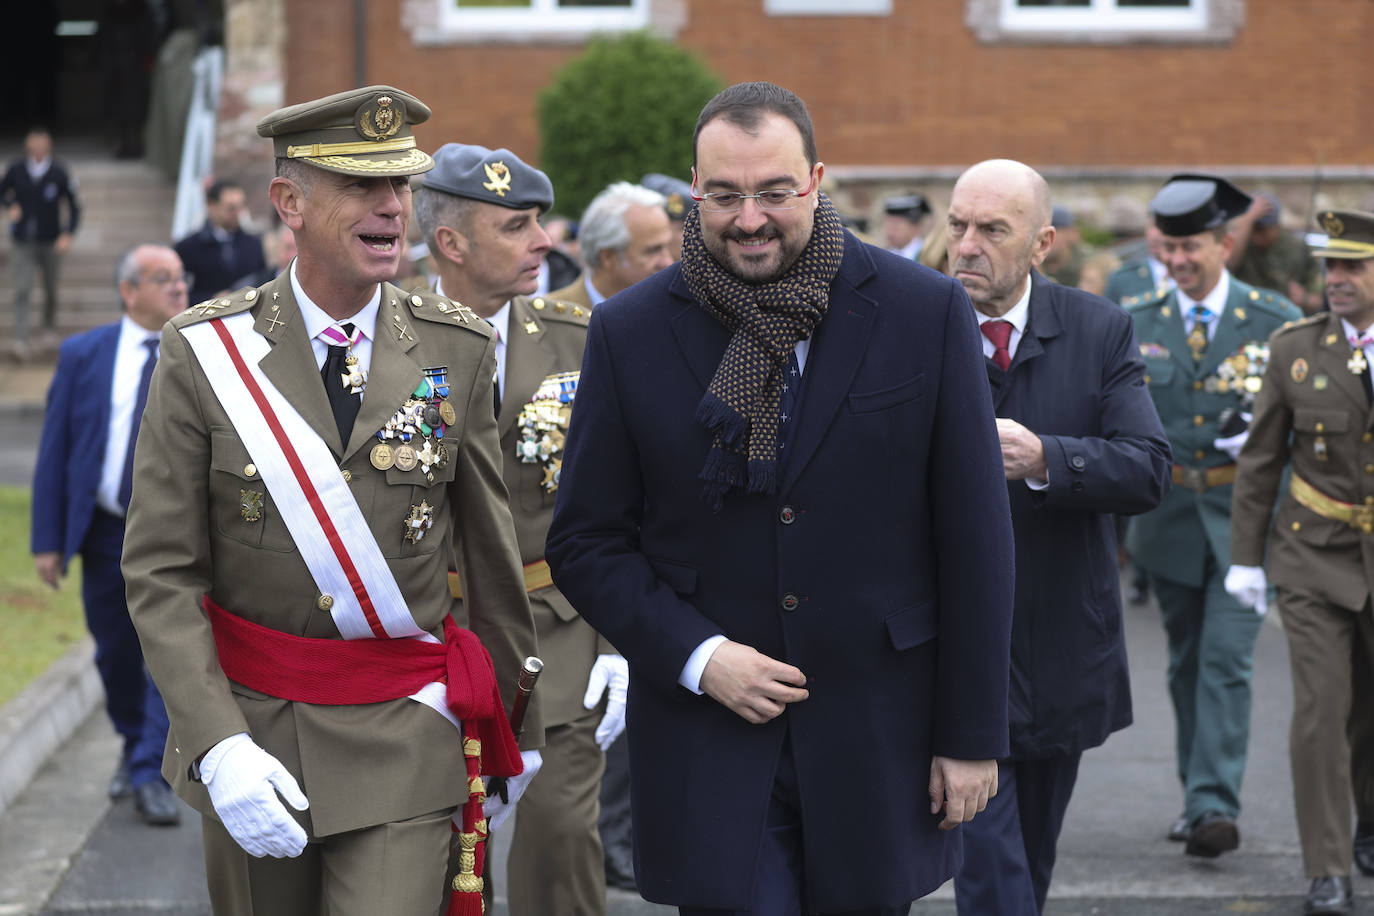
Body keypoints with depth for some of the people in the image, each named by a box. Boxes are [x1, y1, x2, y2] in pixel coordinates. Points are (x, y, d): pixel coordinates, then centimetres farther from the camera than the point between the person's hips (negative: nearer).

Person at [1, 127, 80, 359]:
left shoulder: (59, 174, -9)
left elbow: (74, 207, -4)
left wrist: (68, 234, -15)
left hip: (51, 242, 0)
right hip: (24, 242, 0)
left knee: (51, 289, 16)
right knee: (22, 290, -12)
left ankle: (50, 328, 40)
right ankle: (20, 341, -17)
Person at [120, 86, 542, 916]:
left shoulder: (458, 350, -2)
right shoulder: (205, 354, -6)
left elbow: (493, 551, 6)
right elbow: (161, 573, -7)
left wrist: (516, 727, 13)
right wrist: (219, 746, -19)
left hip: (405, 742, 0)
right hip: (250, 724, 0)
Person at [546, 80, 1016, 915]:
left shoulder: (926, 312, -2)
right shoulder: (630, 334, 0)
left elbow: (975, 540, -1)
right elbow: (586, 543, 4)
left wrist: (972, 736, -2)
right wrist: (696, 656, -11)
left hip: (878, 742, 0)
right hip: (708, 743, 0)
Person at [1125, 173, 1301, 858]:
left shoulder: (1277, 323, -2)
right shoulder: (1135, 323, 5)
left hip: (1244, 516, -3)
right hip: (1167, 514, 3)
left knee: (1226, 660, -12)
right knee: (1187, 661, 12)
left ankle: (1216, 807, -13)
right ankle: (1197, 796, 24)